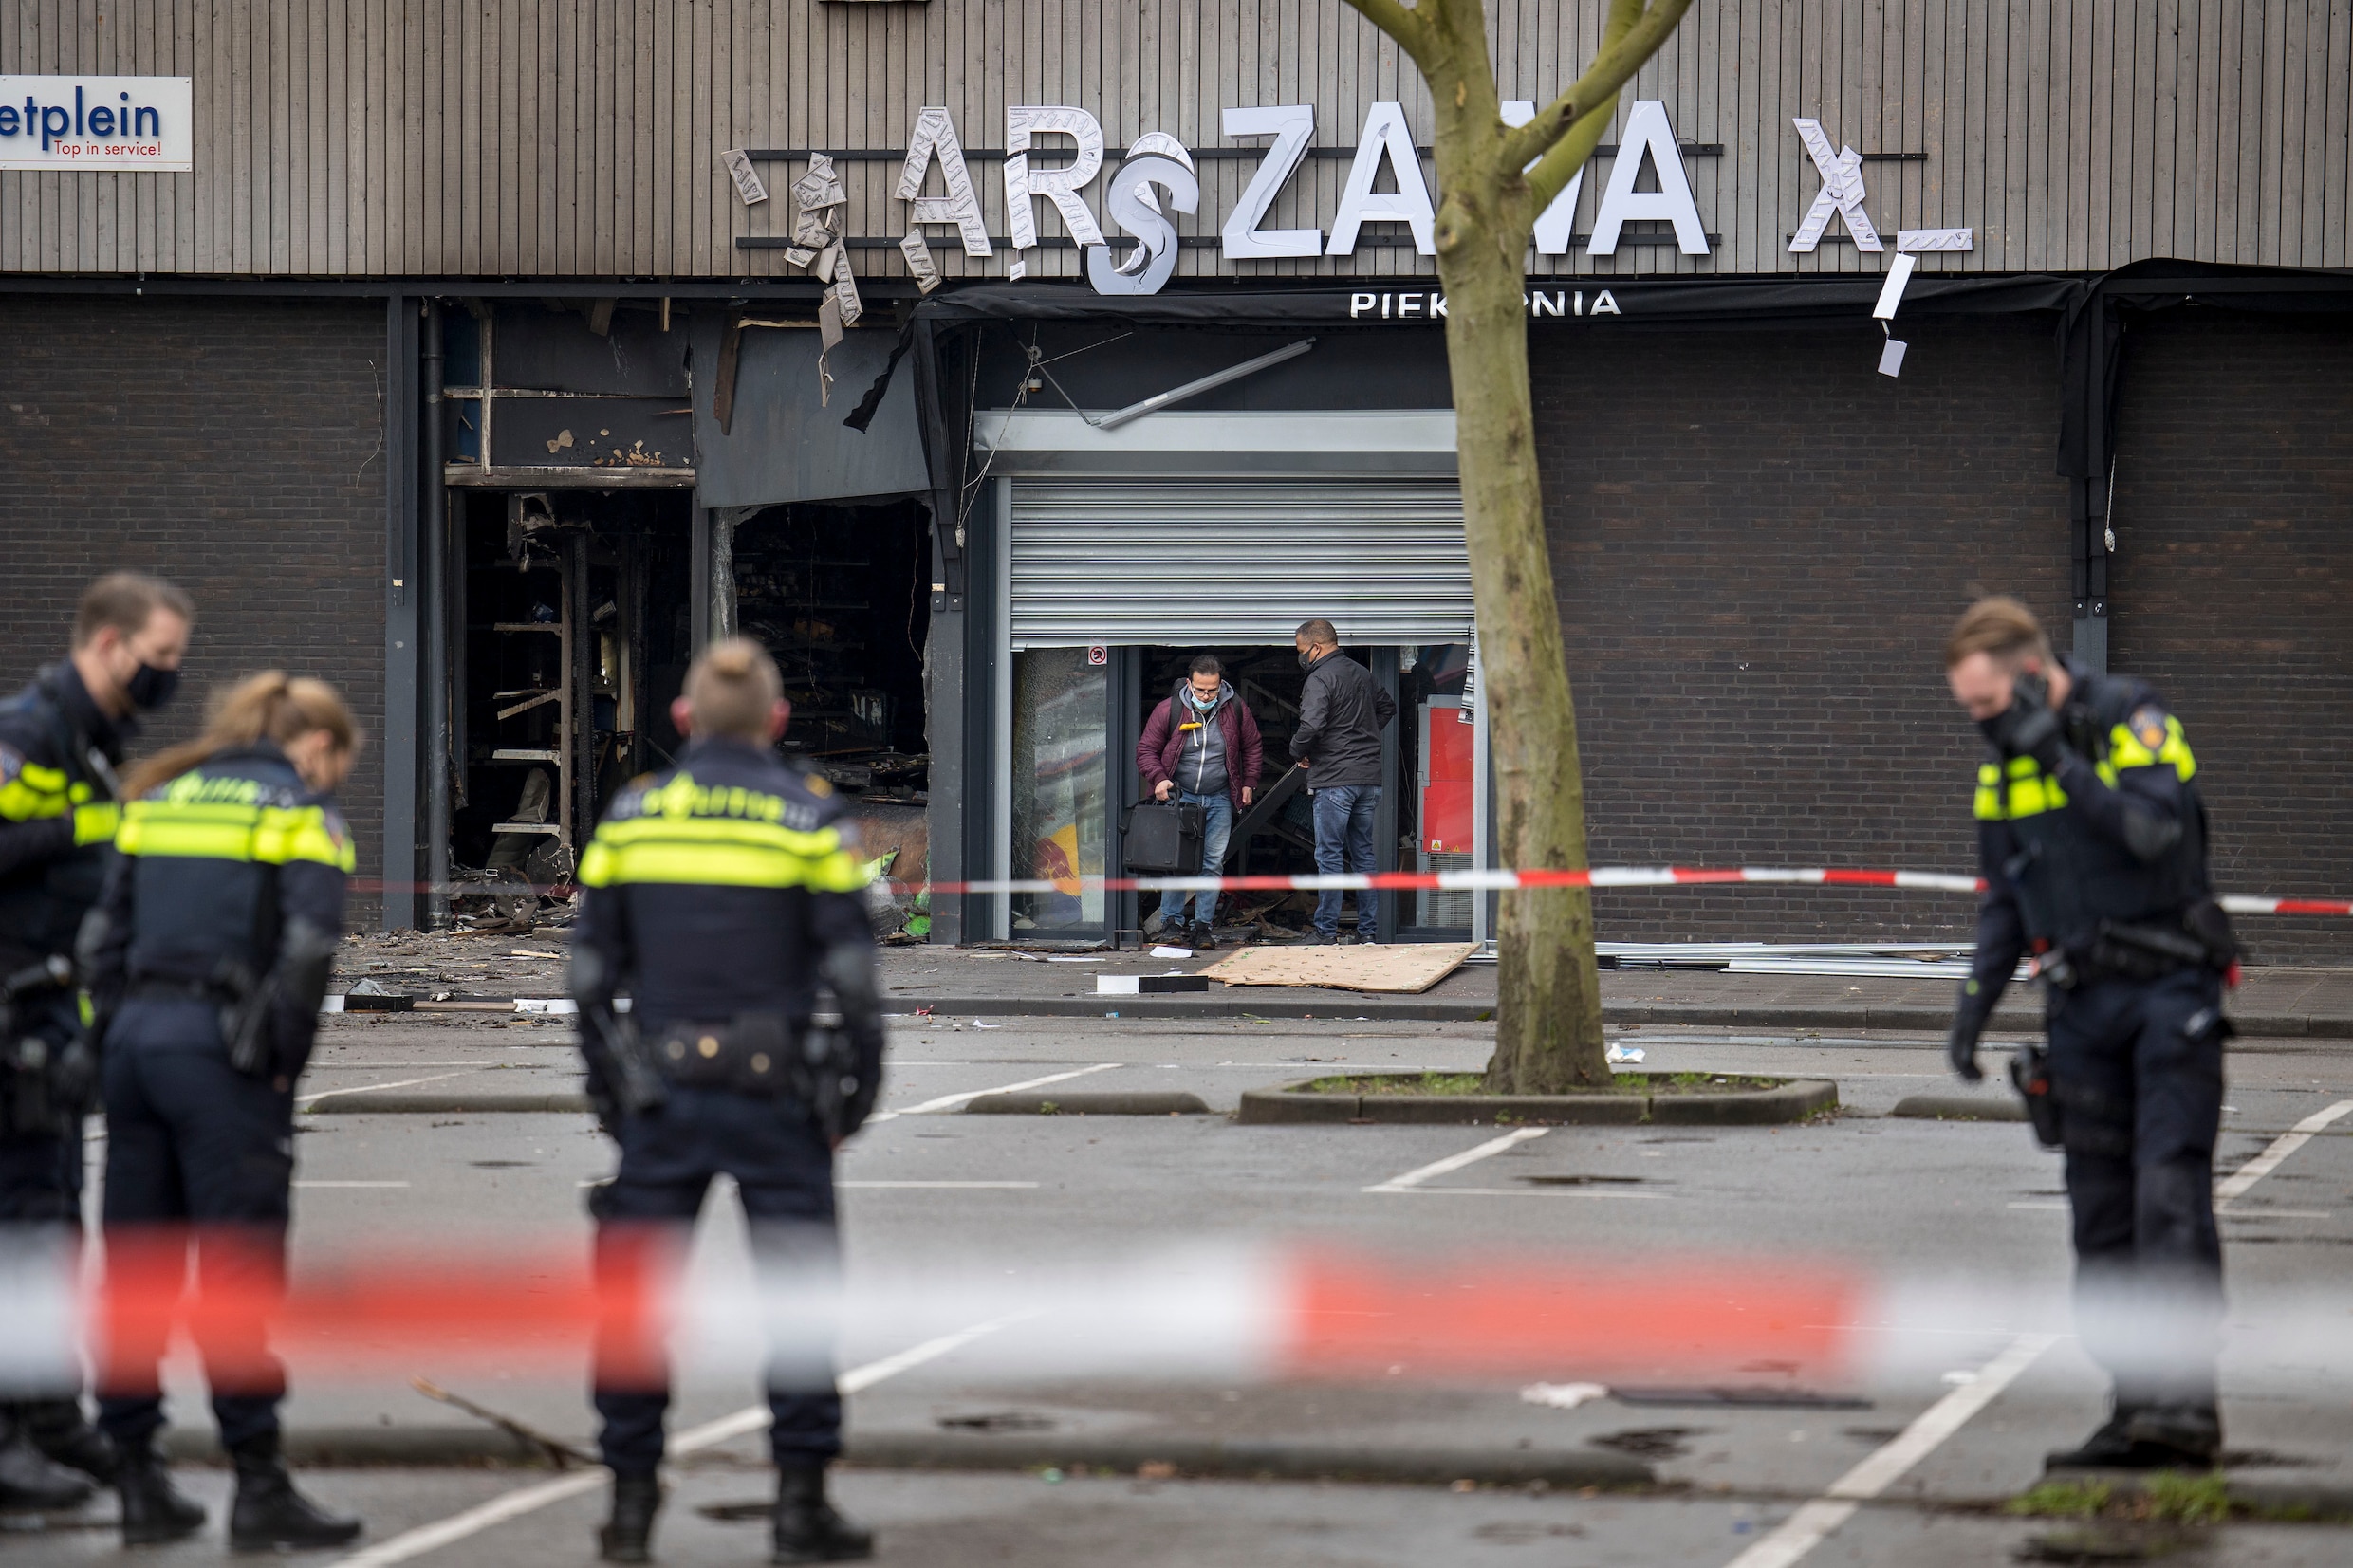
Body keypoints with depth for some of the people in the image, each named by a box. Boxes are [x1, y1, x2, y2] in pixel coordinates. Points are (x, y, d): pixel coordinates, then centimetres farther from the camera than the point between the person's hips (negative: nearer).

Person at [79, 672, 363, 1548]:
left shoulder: (162, 798, 16)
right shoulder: (300, 811, -3)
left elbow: (104, 934, 13)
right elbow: (307, 951, -14)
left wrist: (121, 1028, 14)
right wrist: (281, 1063, -5)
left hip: (136, 1040, 6)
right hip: (221, 1052, -6)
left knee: (135, 1270, 9)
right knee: (238, 1274, -3)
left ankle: (138, 1482, 13)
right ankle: (260, 1490, -1)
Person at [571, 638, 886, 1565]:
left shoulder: (630, 816, 5)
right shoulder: (808, 818, -3)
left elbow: (593, 968, 8)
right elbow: (850, 968, -4)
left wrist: (607, 1087, 15)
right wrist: (859, 1084, 4)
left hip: (659, 1094, 2)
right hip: (774, 1095, -2)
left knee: (636, 1293, 8)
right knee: (797, 1290, 5)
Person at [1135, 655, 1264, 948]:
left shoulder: (1236, 709, -1)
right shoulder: (1169, 710, -7)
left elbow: (1253, 747, 15)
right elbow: (1146, 749, 0)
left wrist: (1249, 783, 8)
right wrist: (1158, 779, -15)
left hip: (1219, 800, 2)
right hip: (1179, 796, -2)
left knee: (1213, 863, 0)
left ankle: (1204, 924, 6)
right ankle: (1171, 921, 3)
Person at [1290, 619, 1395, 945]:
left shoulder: (1320, 679, -12)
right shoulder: (1361, 673, 13)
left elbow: (1310, 725, -25)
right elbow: (1388, 706, 30)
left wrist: (1298, 752, -6)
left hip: (1334, 779, -7)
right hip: (1369, 777, 7)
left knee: (1329, 856, -2)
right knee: (1363, 854, 12)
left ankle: (1327, 930, -1)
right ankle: (1369, 929, 12)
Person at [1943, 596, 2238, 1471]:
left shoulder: (2132, 722, -7)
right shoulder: (2001, 768, 11)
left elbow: (2157, 831, -23)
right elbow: (2004, 903, 19)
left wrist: (2062, 760, -22)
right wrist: (1976, 999, 8)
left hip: (2169, 993, -6)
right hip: (2083, 1006, 6)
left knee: (2170, 1200, -16)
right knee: (2102, 1222, 2)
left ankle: (2185, 1400, -21)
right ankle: (2136, 1406, 4)